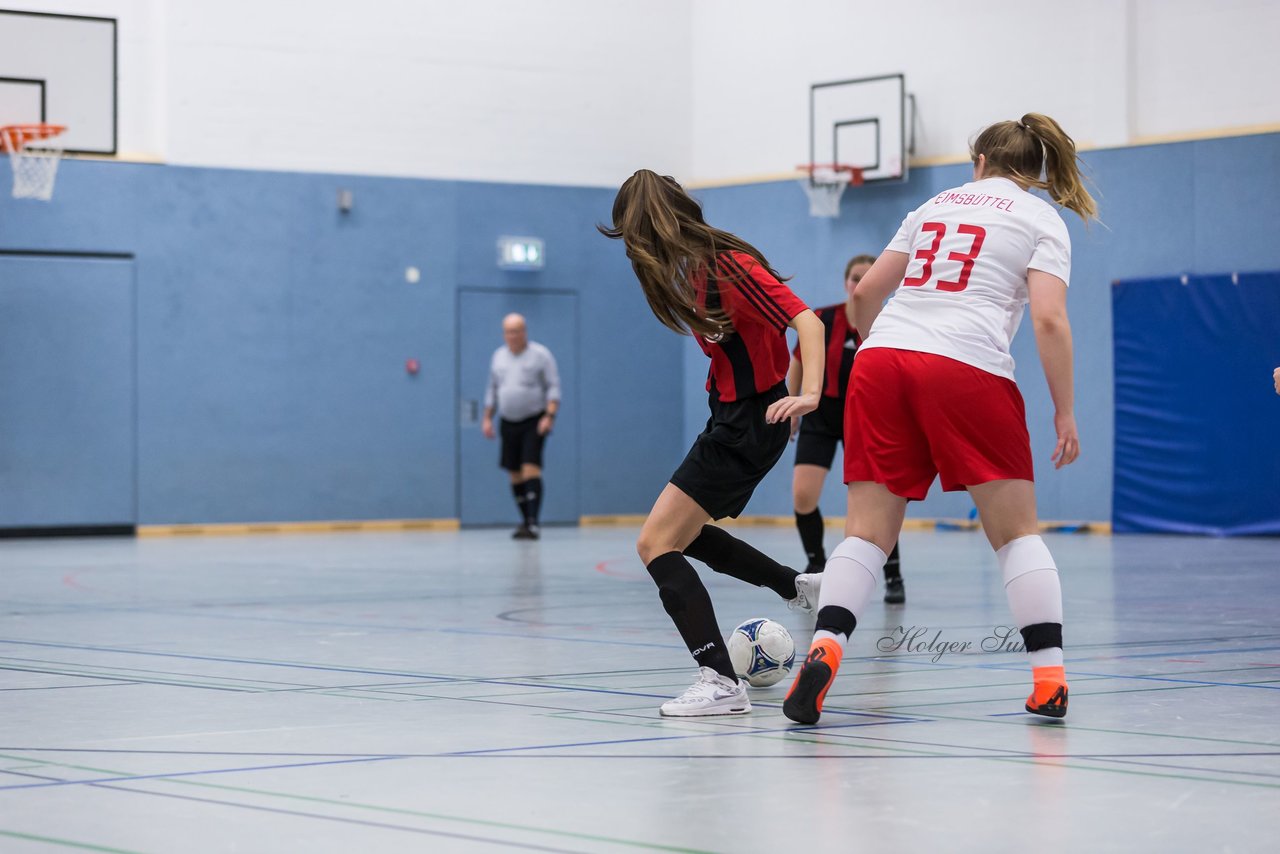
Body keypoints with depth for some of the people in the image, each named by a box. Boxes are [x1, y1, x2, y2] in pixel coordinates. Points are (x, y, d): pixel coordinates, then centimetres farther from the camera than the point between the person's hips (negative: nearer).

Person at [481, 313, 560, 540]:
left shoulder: (540, 354, -3)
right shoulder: (499, 356, 13)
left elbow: (553, 387, -7)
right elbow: (492, 390, 21)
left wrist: (550, 415, -18)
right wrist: (487, 418, 14)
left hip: (534, 422, -6)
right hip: (508, 423, 6)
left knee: (531, 469, -16)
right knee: (515, 475, 6)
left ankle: (533, 523, -21)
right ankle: (525, 520, 16)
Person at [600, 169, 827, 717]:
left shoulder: (730, 269, -21)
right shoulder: (693, 269, 7)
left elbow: (807, 322, -28)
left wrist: (809, 394, -39)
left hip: (749, 424, -10)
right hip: (729, 417, 10)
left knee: (656, 543, -15)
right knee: (682, 533, 27)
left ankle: (721, 684, -22)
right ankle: (800, 589, 38)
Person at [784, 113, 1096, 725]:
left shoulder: (936, 205, 24)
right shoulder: (1042, 220, 12)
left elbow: (866, 292, 24)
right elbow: (1049, 319, -3)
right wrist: (1065, 412, 2)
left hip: (881, 358, 3)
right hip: (968, 369, -3)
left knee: (867, 532, 4)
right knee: (1016, 532, 8)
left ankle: (823, 650, -16)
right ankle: (1049, 679, 4)